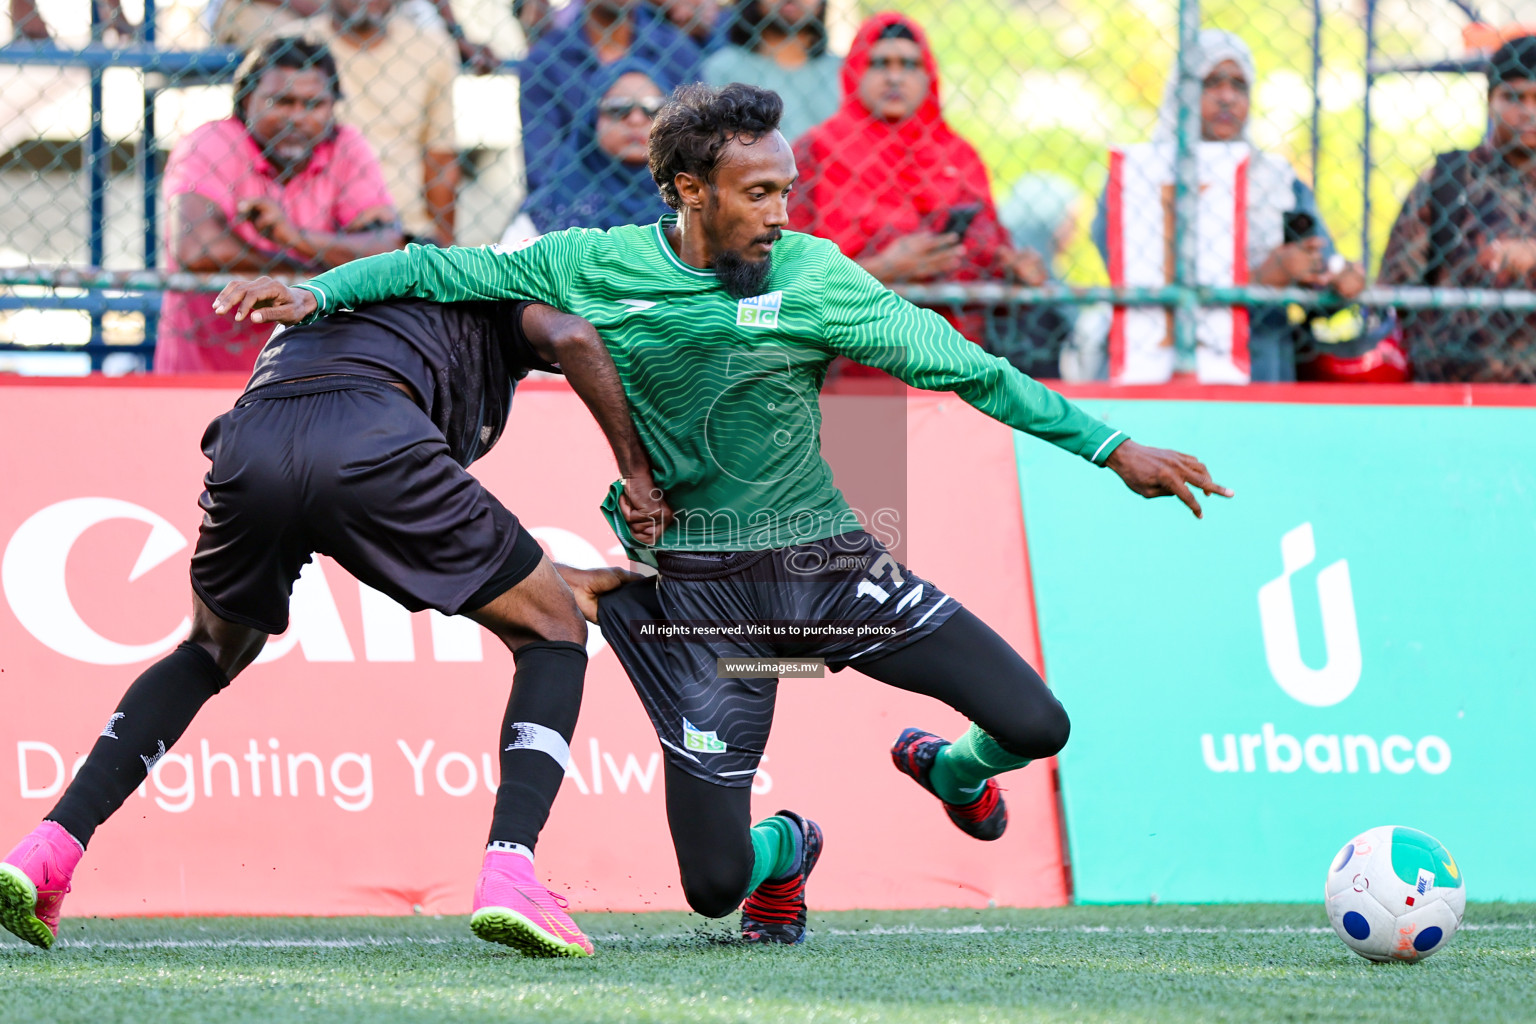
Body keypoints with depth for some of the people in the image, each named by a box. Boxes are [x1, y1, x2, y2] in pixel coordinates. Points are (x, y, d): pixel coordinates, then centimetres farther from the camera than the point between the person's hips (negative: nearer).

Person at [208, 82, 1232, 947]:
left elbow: (961, 365, -6)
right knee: (713, 883, -7)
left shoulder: (814, 277, -7)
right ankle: (784, 847, 32)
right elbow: (442, 270, 1)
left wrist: (1111, 448, -8)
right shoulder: (599, 268, -6)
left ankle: (951, 769, 30)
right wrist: (318, 292, -14)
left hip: (823, 557, 1)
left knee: (1036, 725, -8)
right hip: (691, 586, -1)